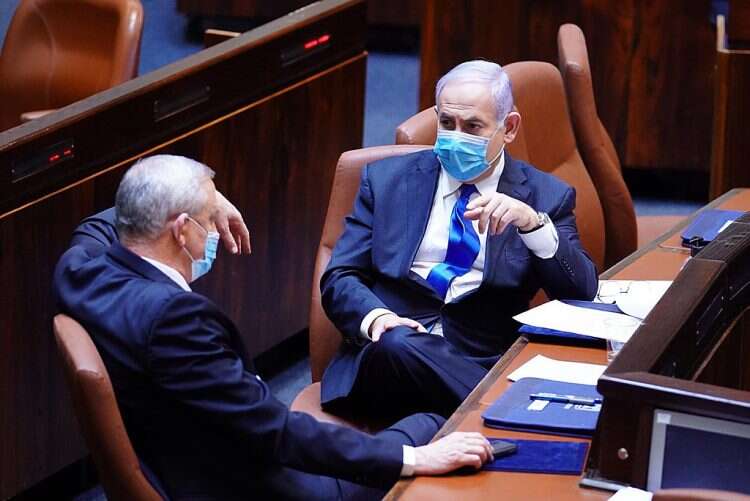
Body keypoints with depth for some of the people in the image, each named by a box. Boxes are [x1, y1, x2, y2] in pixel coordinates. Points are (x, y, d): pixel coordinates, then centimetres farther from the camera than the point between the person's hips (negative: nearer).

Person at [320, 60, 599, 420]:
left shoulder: (546, 197, 12)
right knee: (396, 343, -36)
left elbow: (582, 295, 2)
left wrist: (532, 223, -15)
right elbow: (339, 278, 8)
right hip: (385, 355, 2)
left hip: (482, 369, -2)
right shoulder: (387, 179, 15)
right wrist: (375, 317, -16)